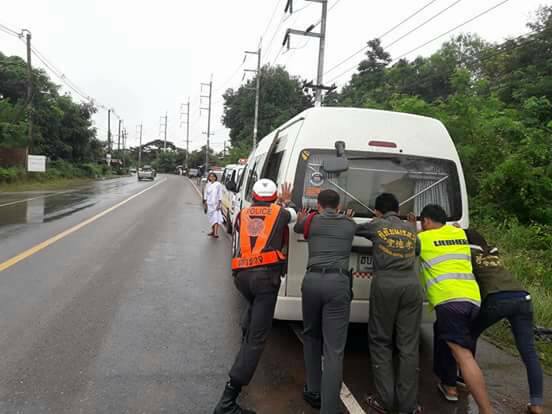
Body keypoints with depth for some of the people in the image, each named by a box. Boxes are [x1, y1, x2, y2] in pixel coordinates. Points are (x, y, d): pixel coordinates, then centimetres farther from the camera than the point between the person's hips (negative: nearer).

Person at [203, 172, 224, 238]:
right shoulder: (208, 185, 11)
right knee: (211, 218, 11)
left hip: (216, 204, -5)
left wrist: (219, 203, -10)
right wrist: (205, 203, 8)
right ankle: (213, 231, 22)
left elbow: (220, 195, -6)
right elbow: (205, 194, 14)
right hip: (209, 204, 5)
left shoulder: (218, 184, -5)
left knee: (216, 217, -12)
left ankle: (216, 233, -17)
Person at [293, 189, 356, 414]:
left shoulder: (310, 220, 14)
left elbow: (297, 228, 36)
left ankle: (314, 392, 31)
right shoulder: (350, 225, 14)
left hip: (313, 280, 1)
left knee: (311, 337, 24)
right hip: (339, 283, -1)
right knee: (334, 349, 0)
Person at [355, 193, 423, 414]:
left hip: (385, 286, -3)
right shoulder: (411, 228, 19)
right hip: (411, 286, 3)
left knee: (381, 343, 9)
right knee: (408, 345, 6)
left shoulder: (376, 225, 9)